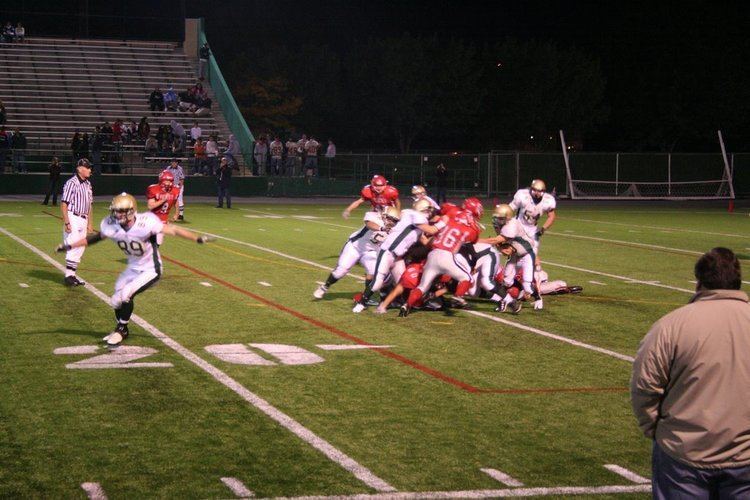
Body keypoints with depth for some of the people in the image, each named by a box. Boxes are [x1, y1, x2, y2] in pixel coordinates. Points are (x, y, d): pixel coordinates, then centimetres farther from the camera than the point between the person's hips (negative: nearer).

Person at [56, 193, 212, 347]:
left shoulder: (145, 223, -29)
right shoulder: (112, 226, -13)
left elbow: (173, 230, -24)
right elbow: (96, 237, 5)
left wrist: (197, 238, -31)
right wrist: (70, 246, 6)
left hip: (150, 270, -6)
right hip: (133, 269, 6)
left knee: (126, 294, -19)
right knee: (116, 300, 5)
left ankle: (121, 329, 5)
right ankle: (122, 330, 34)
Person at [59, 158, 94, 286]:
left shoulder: (87, 184, 13)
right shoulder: (71, 183, -13)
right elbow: (64, 204, -15)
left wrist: (89, 223, 18)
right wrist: (66, 223, -20)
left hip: (83, 220, 8)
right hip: (73, 219, -8)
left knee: (80, 249, 9)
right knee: (73, 248, -10)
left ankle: (72, 275, 16)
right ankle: (68, 276, -4)